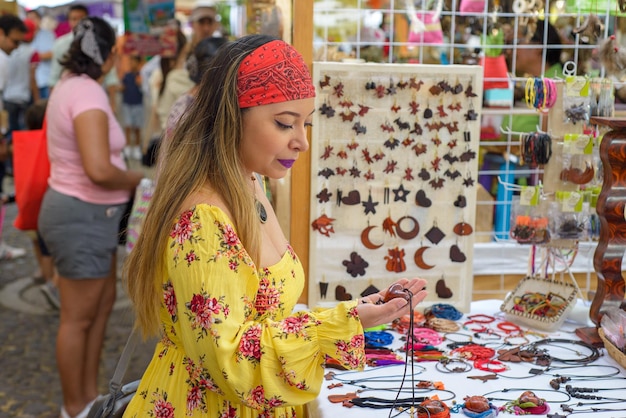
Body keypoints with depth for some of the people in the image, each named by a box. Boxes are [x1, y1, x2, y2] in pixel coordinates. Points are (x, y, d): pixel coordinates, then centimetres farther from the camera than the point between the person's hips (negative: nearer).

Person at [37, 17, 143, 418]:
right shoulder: (88, 92, -22)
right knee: (78, 319, 5)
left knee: (103, 303, 22)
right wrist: (135, 179, -14)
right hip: (82, 216, -10)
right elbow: (99, 170, -32)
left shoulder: (70, 84, 9)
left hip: (89, 212, 10)